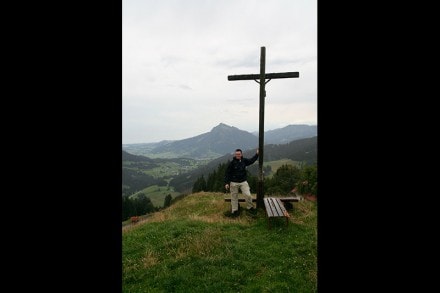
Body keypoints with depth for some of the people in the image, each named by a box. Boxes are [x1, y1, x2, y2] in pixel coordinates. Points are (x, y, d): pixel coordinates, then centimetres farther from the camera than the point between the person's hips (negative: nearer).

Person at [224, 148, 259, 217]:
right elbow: (227, 173, -7)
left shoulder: (244, 160, 2)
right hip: (234, 183, -3)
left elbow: (251, 161, 21)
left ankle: (250, 207, 15)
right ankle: (234, 211, 21)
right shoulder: (232, 163, -11)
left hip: (243, 182, 3)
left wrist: (257, 154, 16)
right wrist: (226, 183, -10)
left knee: (248, 195, -8)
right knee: (234, 197, 6)